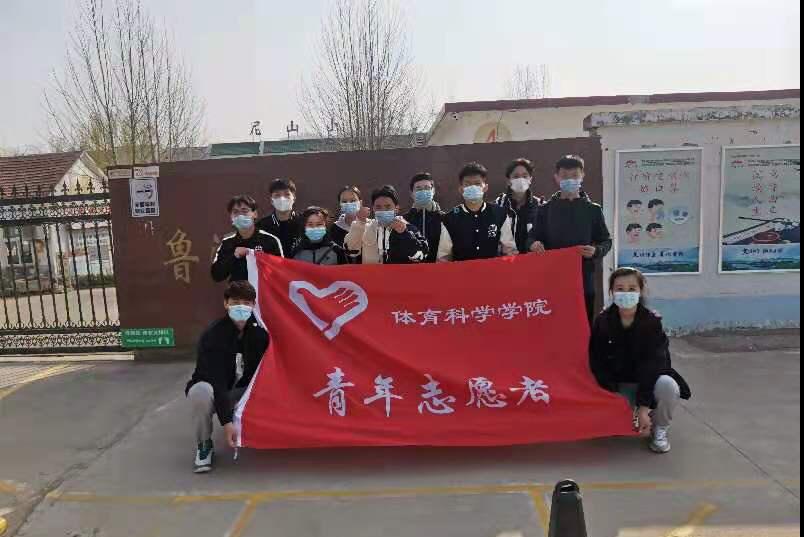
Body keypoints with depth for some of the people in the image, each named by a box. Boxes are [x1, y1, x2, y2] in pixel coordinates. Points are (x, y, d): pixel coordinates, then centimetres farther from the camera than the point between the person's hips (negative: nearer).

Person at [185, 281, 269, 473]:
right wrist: (226, 421, -39)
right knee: (201, 391, -38)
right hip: (212, 390, -4)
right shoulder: (213, 335, -24)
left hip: (243, 393, 4)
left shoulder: (259, 332, -10)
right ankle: (204, 444, -11)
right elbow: (216, 380, -32)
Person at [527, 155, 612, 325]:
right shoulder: (546, 209, 7)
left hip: (583, 280, 0)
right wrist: (533, 244, -14)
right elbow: (532, 237, 9)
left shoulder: (593, 209, 6)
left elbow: (606, 241, 8)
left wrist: (596, 251, -13)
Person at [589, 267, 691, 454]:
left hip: (650, 379, -2)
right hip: (617, 386, 2)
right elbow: (597, 364, -11)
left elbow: (652, 364, -22)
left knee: (667, 385, -35)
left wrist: (643, 407, -29)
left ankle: (660, 428, -4)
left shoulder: (652, 321, -16)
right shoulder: (602, 321, -12)